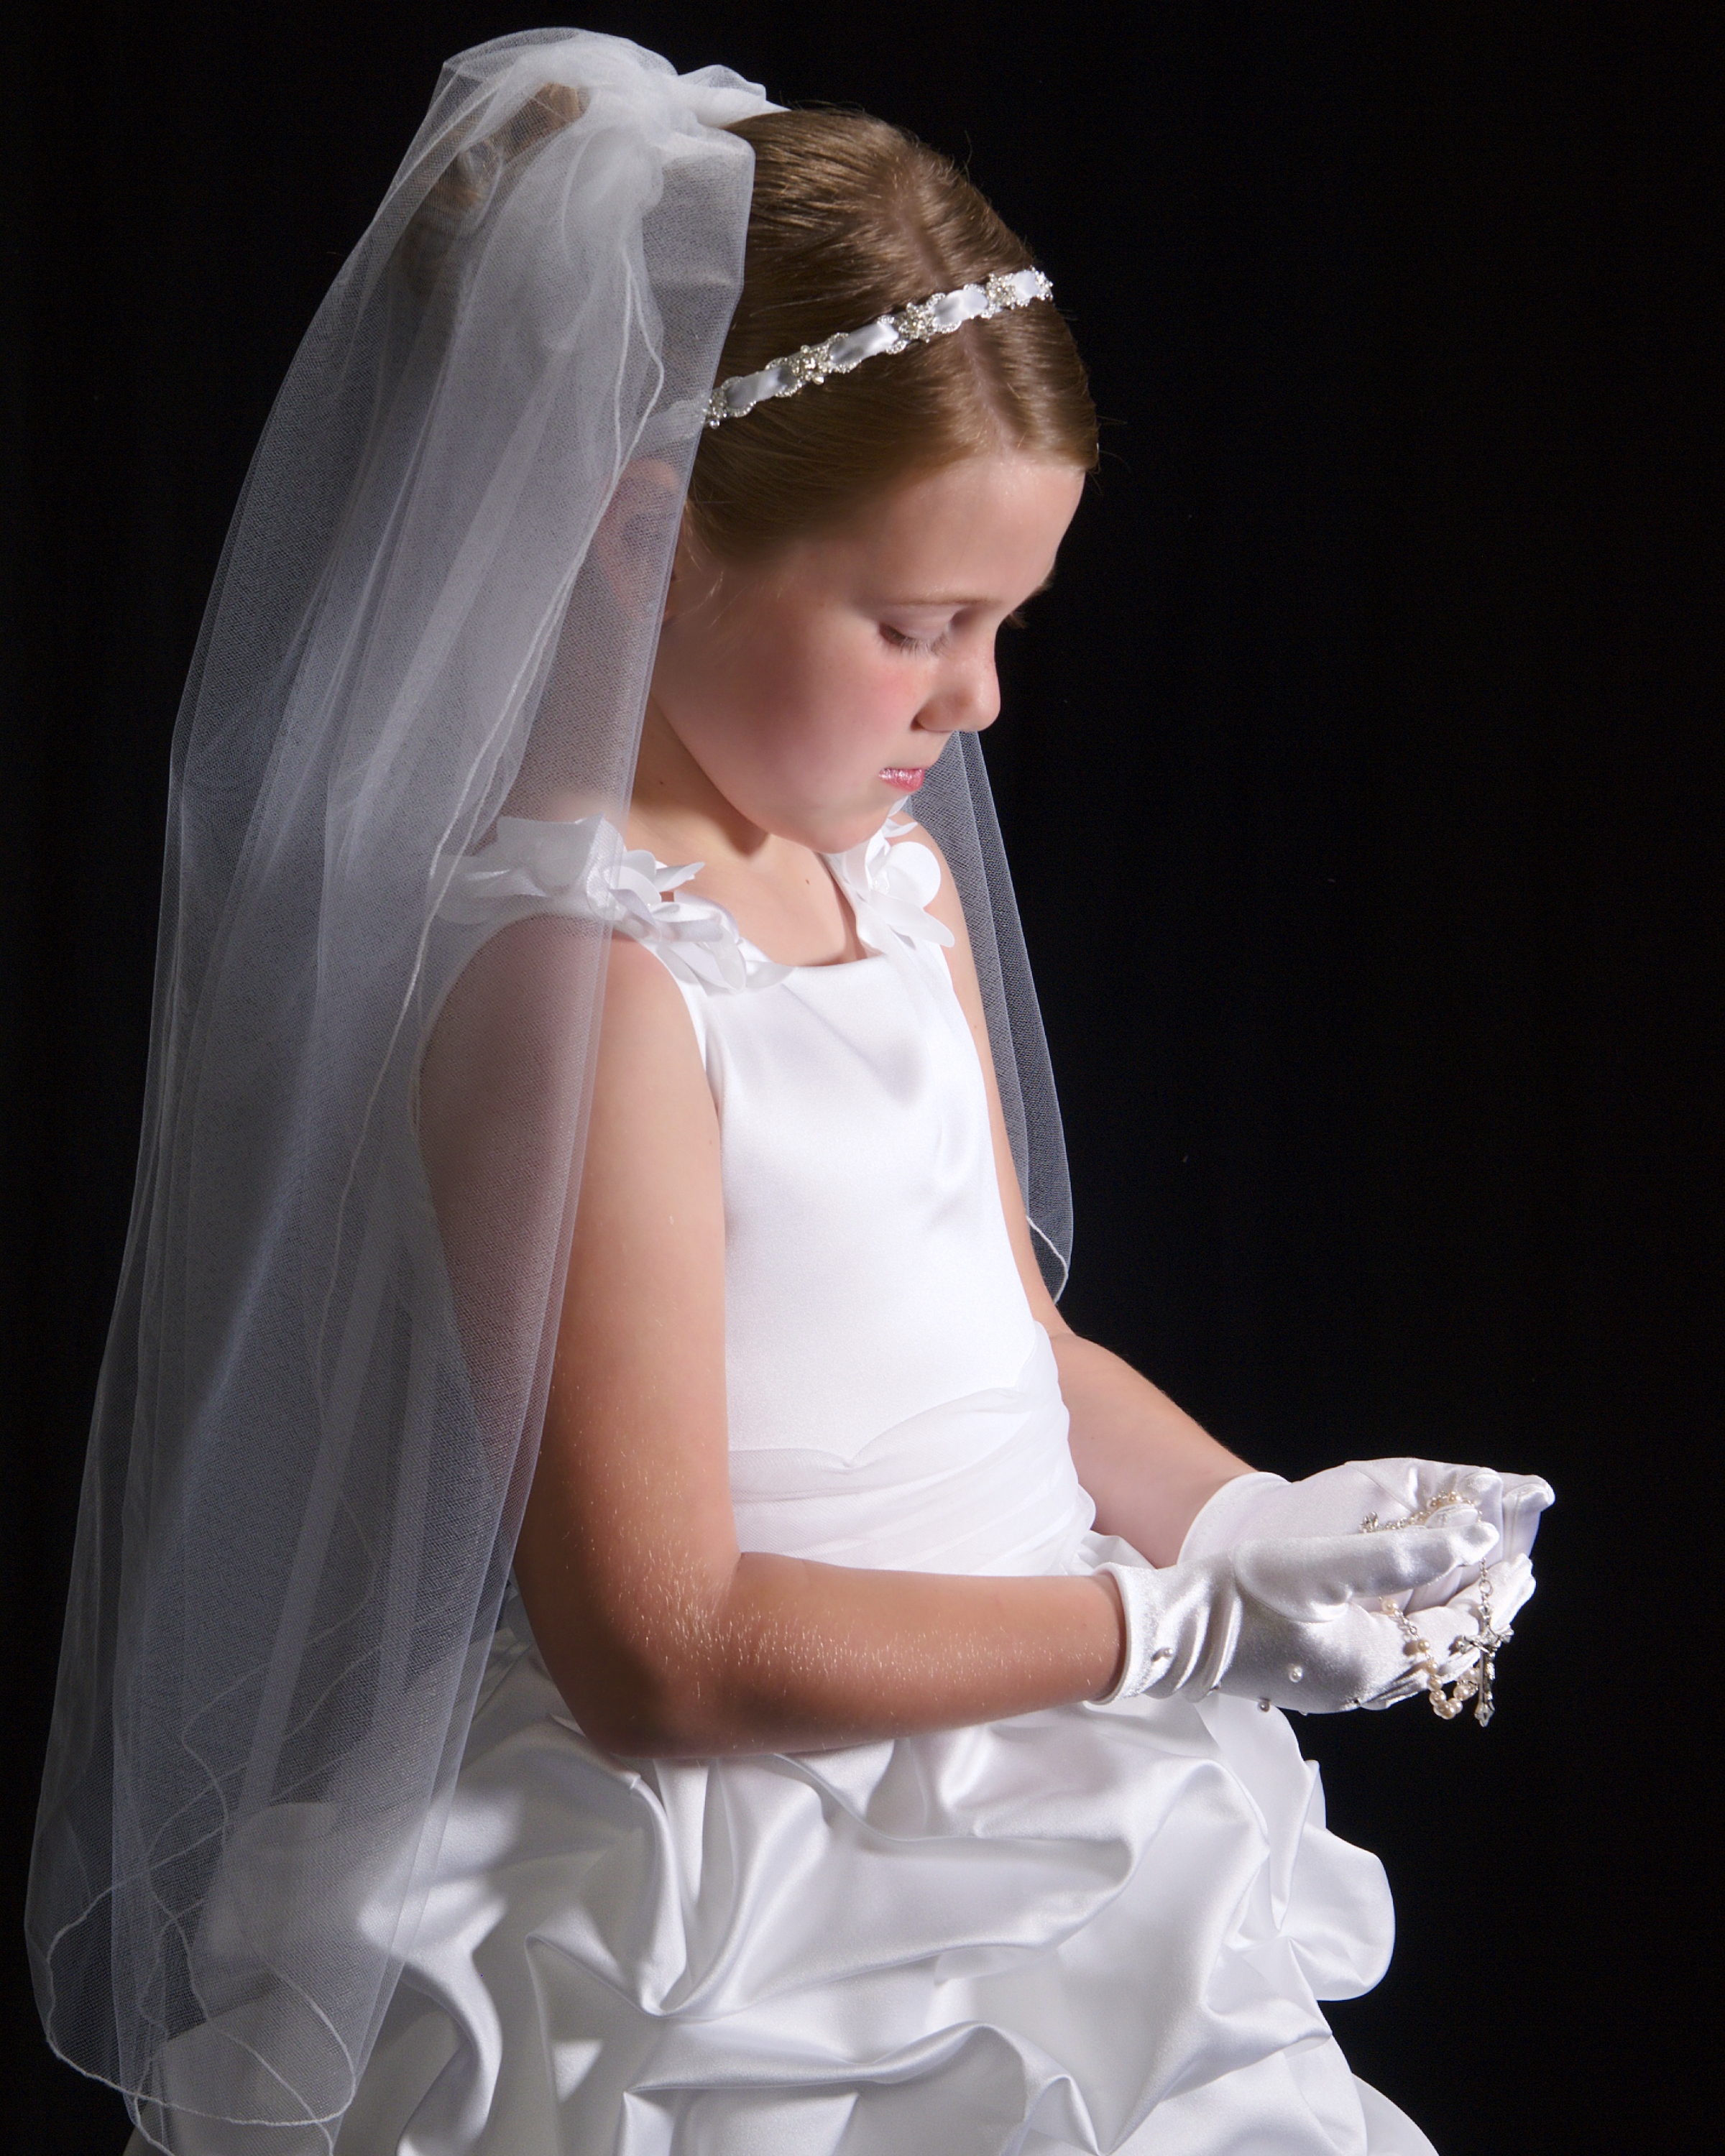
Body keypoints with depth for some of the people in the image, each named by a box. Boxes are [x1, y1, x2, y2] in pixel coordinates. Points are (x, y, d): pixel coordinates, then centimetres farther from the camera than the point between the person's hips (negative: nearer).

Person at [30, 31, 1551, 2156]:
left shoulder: (897, 874, 8)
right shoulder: (576, 970, -21)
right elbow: (667, 1656, -21)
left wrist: (1259, 1522, -2)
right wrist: (1189, 1626, -19)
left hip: (998, 1849, 8)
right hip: (745, 1959, -8)